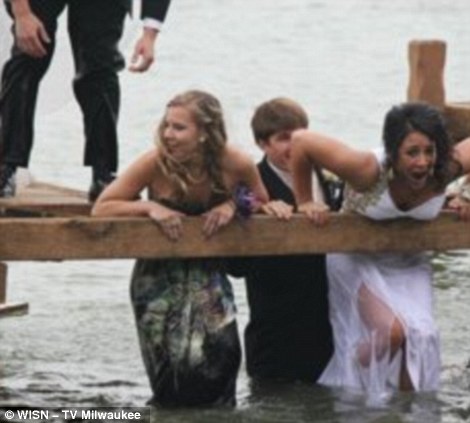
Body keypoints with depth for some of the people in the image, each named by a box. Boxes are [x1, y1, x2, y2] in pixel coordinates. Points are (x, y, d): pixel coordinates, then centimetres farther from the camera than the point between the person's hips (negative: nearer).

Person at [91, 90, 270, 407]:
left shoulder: (236, 164, -17)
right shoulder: (155, 163, -21)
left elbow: (262, 203, 2)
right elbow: (101, 208, -14)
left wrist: (233, 205, -19)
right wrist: (150, 206, -28)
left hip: (207, 271, 1)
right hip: (158, 273, -1)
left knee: (219, 352, -17)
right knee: (174, 364, -12)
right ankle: (168, 406, 18)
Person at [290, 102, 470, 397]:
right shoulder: (369, 169, -35)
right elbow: (301, 142, -31)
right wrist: (305, 202, -20)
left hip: (410, 263, 4)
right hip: (359, 260, -4)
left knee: (421, 337, -13)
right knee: (391, 332, -22)